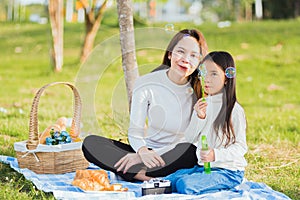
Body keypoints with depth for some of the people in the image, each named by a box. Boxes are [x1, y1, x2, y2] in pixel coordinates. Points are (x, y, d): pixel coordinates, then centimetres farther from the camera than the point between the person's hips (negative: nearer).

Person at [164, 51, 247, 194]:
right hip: (202, 166, 6)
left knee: (185, 185, -25)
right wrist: (199, 117, -12)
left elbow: (240, 147, -13)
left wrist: (215, 154, -28)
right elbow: (189, 139, 5)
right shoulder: (202, 104, 7)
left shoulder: (234, 110, -13)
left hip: (228, 171, -6)